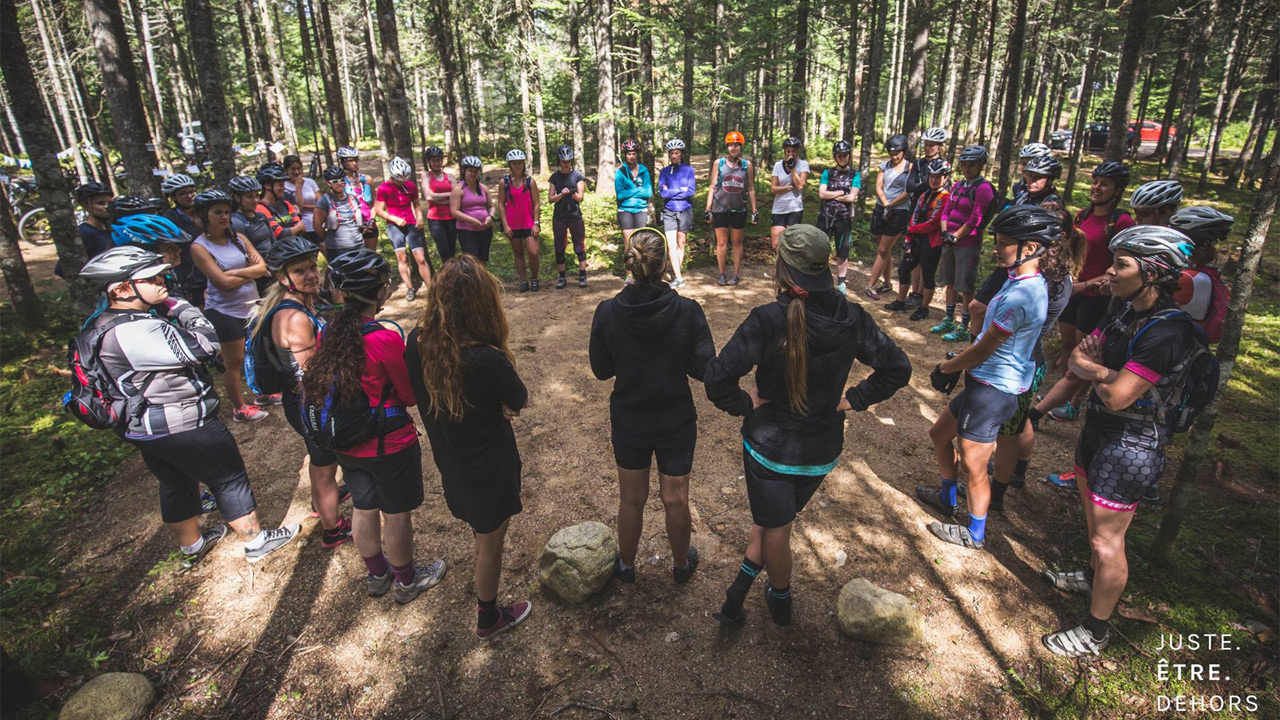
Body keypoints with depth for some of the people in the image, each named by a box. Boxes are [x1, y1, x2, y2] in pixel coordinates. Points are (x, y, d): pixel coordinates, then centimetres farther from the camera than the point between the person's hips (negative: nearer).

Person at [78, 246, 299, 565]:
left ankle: (191, 545, 44)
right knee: (230, 479, 6)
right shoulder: (136, 331, -29)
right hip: (183, 427, -10)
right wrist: (183, 308, -19)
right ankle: (256, 541, 21)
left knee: (176, 484, 25)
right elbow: (205, 346, -29)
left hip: (140, 428, 10)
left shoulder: (103, 324, 5)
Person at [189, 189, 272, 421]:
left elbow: (262, 266, -5)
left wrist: (236, 272, -17)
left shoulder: (238, 238, 3)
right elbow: (223, 282, -19)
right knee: (234, 361, 5)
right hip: (225, 311, -5)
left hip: (251, 305, 6)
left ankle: (264, 394, 37)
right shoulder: (199, 247, -12)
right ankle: (239, 408, 20)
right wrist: (250, 272, -8)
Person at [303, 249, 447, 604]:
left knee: (363, 509, 23)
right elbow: (412, 395, -15)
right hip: (389, 445, -7)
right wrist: (412, 361, 1)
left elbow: (321, 384, 8)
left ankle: (376, 575, 45)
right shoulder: (385, 339, -26)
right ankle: (406, 581, 34)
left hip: (347, 444, 7)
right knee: (396, 515, 13)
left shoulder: (328, 333, -6)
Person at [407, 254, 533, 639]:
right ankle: (488, 618, 40)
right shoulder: (488, 360, -35)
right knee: (490, 542, 17)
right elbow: (520, 400, -16)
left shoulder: (416, 344, -16)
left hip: (448, 460, 7)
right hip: (489, 467, -6)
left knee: (480, 526, 35)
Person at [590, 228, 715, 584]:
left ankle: (626, 565, 44)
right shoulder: (687, 311, -19)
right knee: (675, 499, 20)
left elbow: (601, 369, -6)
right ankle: (681, 564, 43)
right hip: (677, 421, -1)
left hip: (628, 421, 1)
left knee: (631, 499, 21)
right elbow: (704, 369, -14)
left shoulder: (607, 312, -16)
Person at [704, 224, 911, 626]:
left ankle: (781, 600, 43)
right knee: (772, 520, 24)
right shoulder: (852, 318, -10)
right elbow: (897, 368, 0)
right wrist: (853, 400, 3)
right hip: (823, 451, 4)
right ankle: (737, 595, 33)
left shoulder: (768, 321, -24)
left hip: (769, 446, -4)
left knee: (775, 527, 19)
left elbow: (717, 379, -28)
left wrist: (744, 405, -11)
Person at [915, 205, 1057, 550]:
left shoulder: (1020, 296, -27)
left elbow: (982, 351, -20)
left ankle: (975, 534, 25)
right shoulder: (1025, 282, 6)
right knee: (940, 434, 23)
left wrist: (946, 367, -4)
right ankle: (947, 498, 45)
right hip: (984, 382, 10)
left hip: (994, 389, -10)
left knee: (973, 465, 4)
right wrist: (956, 364, 6)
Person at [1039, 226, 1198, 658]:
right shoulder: (1126, 311, 1)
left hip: (1130, 446, -8)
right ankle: (1093, 579, 51)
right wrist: (1103, 371, -19)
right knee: (1093, 520, 27)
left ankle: (1095, 632, 20)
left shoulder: (1167, 331, -26)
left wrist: (1094, 369, -9)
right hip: (1099, 428, 9)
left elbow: (1117, 396, -28)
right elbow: (1077, 359, 2)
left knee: (1107, 541, 3)